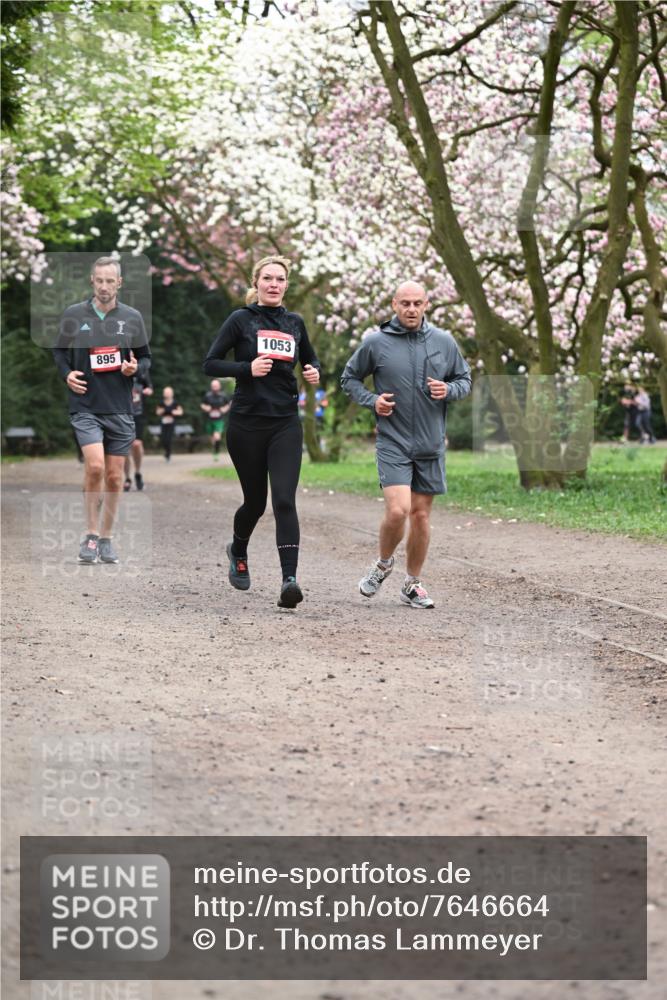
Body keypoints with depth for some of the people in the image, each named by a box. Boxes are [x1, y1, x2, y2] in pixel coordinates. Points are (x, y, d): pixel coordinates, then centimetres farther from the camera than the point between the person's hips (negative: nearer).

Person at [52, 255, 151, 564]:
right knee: (94, 466, -18)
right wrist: (67, 374, -6)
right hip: (85, 406, -2)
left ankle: (106, 539, 18)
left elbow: (145, 358, 12)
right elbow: (59, 351, 13)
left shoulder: (132, 317, 4)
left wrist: (136, 368, -10)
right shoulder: (73, 314, 1)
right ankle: (91, 536, -4)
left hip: (120, 409, 2)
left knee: (114, 477, 6)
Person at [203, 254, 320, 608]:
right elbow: (210, 364, -2)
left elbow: (310, 359, 25)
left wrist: (314, 372, 3)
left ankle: (289, 580, -21)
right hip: (247, 423, -2)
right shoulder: (241, 320, -1)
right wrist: (248, 369, -17)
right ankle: (238, 551, 42)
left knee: (284, 500, -13)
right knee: (255, 501, 9)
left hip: (286, 423, 2)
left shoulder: (294, 323, 10)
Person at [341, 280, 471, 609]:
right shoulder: (375, 342, -4)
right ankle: (383, 563, 13)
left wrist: (448, 390, -8)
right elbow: (349, 378, 9)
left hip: (431, 446, 3)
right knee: (397, 511, -17)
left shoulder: (444, 342, 2)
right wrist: (371, 400, -9)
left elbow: (465, 380, 14)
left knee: (421, 516, 8)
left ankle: (413, 584, 23)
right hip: (393, 443, -3)